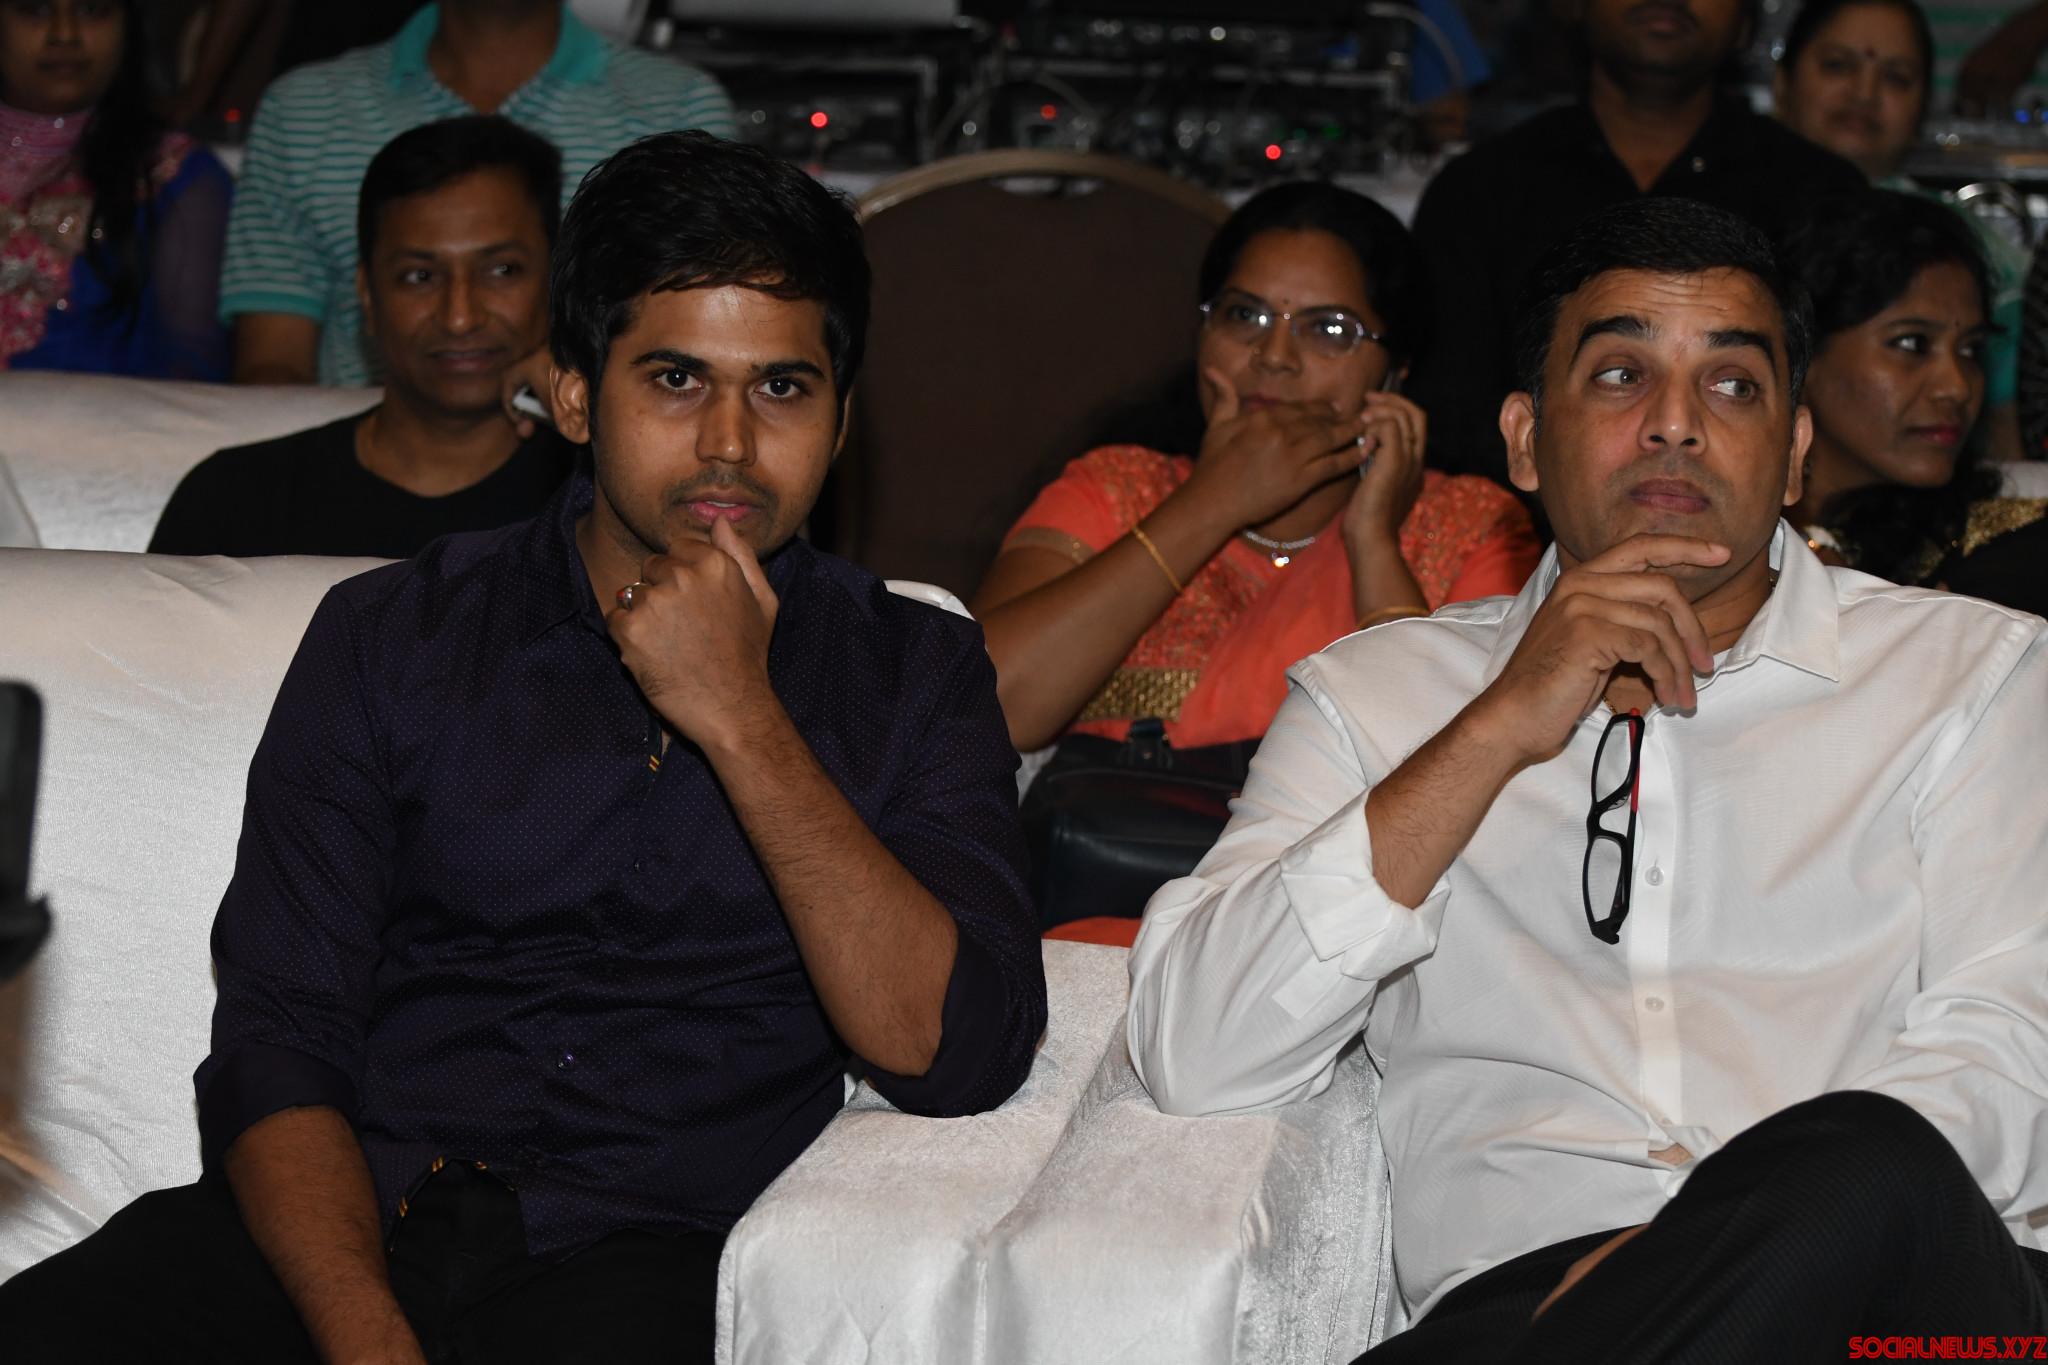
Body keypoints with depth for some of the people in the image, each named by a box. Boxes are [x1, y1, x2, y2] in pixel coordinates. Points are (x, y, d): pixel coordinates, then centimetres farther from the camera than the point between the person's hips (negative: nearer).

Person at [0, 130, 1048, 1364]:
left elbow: (959, 1057, -4)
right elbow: (275, 1044, 3)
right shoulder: (390, 638, 12)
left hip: (641, 1255, -1)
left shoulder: (913, 671, 11)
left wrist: (739, 718, -9)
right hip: (354, 1229, 2)